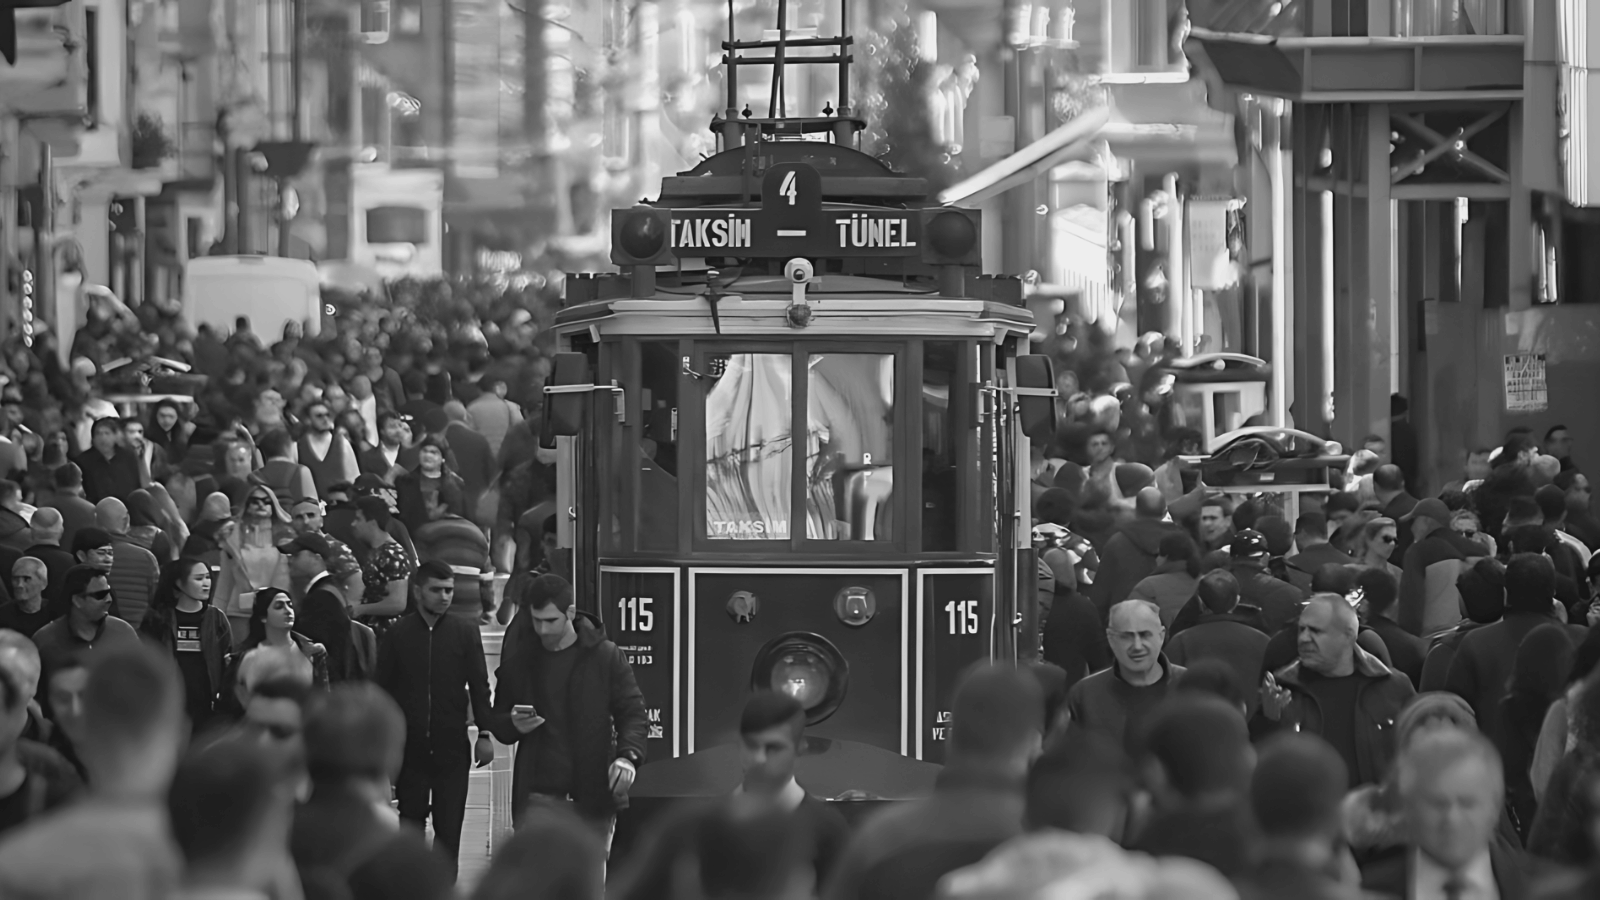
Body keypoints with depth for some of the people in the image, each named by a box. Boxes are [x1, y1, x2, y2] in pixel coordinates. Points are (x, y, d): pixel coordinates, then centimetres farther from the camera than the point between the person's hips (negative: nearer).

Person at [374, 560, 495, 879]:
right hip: (410, 747, 0)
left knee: (449, 829, -1)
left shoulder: (465, 632, 2)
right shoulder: (397, 635, 2)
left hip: (451, 746, 0)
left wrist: (484, 733, -5)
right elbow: (382, 689, 5)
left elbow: (479, 684, 2)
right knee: (411, 826, 5)